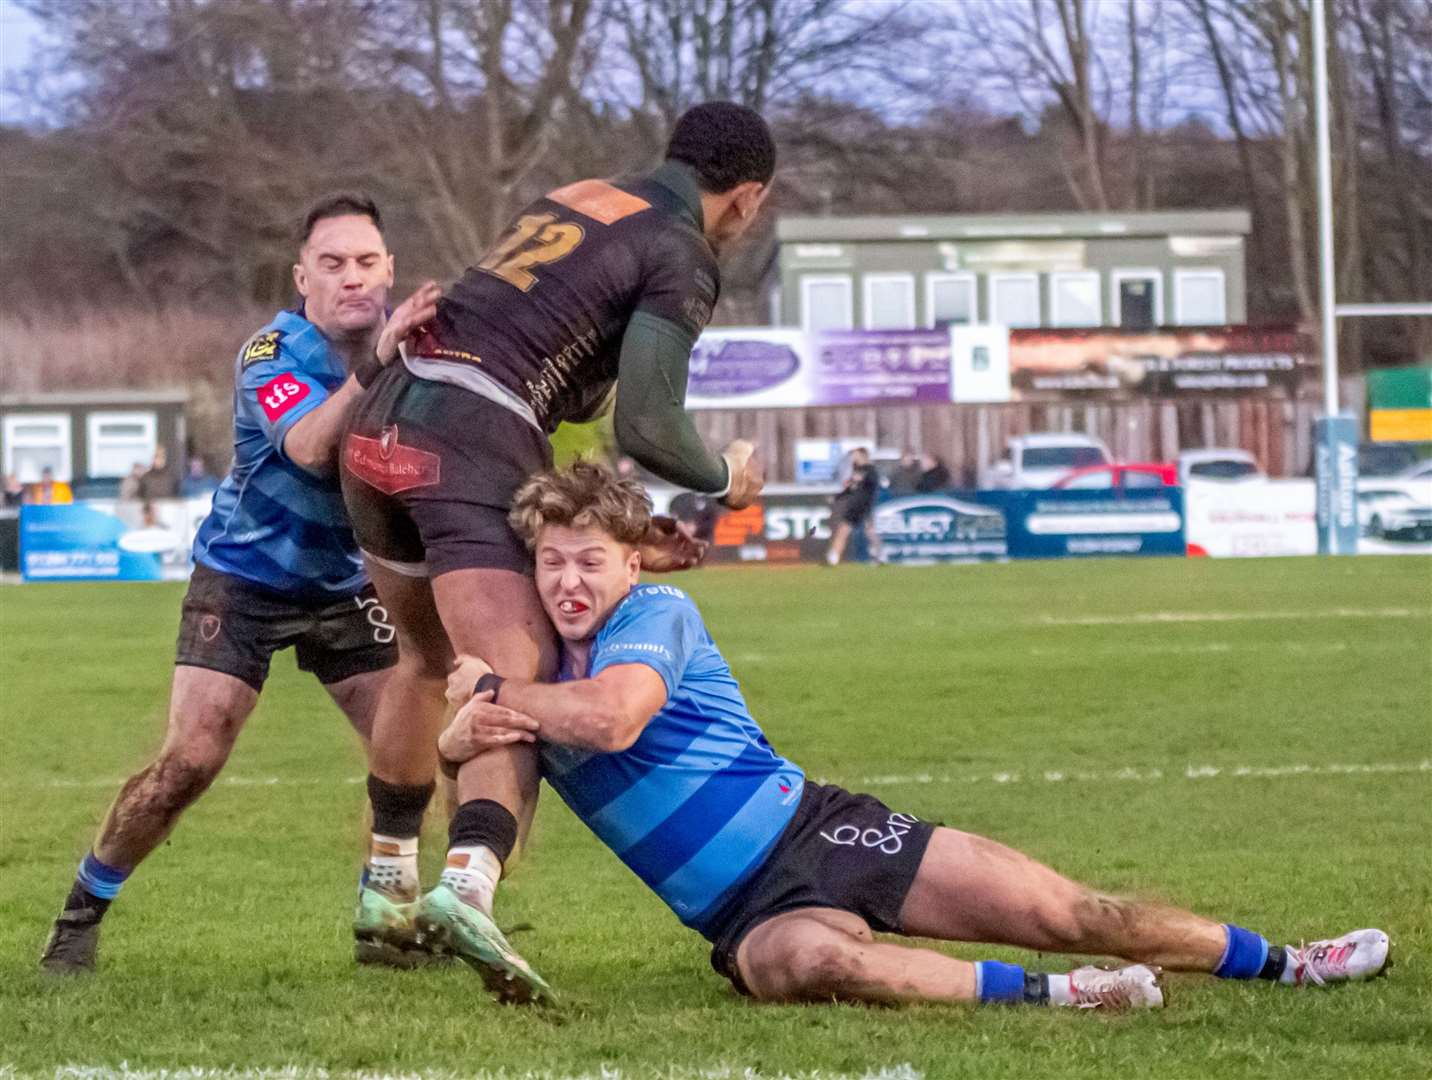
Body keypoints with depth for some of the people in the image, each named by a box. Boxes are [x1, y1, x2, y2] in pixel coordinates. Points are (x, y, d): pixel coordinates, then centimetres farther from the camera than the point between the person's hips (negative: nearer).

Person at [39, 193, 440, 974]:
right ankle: (81, 913, 3)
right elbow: (308, 448, -41)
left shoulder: (406, 340, -7)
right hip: (241, 582, -4)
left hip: (342, 587, 5)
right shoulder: (271, 355, -21)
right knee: (188, 761, -13)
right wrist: (374, 368, -54)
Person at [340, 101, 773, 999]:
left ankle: (387, 886, 39)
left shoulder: (575, 198, 23)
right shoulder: (683, 259, 0)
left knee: (431, 663, 29)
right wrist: (725, 480, 10)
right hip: (474, 447, -8)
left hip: (383, 425, 8)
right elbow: (647, 428, -10)